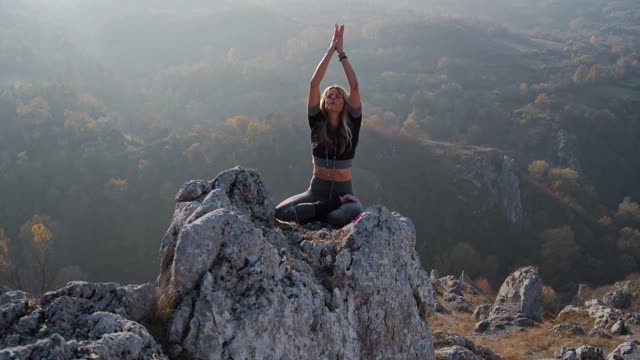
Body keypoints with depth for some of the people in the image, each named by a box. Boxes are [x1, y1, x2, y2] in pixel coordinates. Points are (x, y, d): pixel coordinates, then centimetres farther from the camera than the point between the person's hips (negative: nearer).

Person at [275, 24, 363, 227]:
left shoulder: (351, 125, 0)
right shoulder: (317, 122, 3)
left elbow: (354, 87, -10)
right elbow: (314, 84, -6)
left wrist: (341, 53, -5)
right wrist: (331, 49, -5)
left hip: (343, 190, -2)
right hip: (317, 189, 2)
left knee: (352, 215, -38)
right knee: (280, 212, -25)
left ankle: (317, 211, -7)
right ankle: (334, 206, -10)